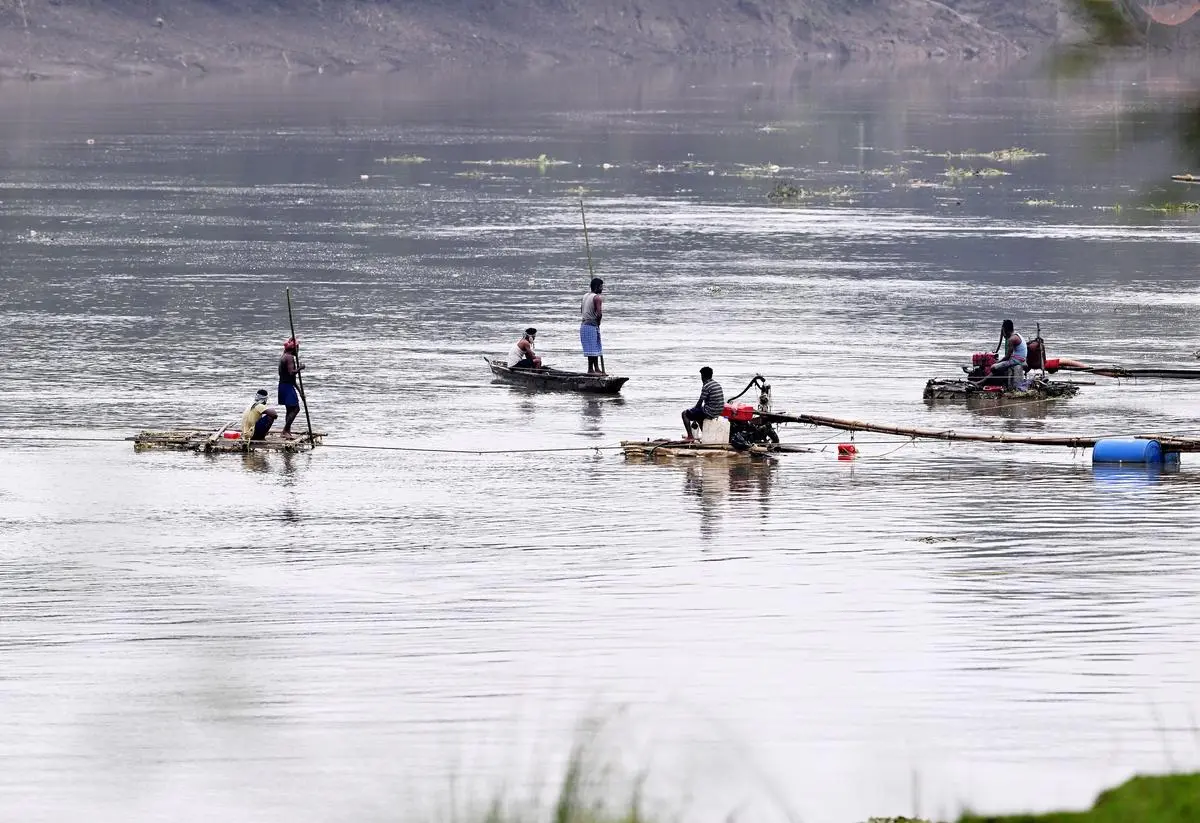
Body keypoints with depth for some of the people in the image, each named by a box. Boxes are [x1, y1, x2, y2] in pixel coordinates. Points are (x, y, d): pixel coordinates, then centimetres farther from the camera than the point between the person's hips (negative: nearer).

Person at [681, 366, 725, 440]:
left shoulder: (706, 387, -17)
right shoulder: (717, 384, 11)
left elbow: (700, 403, -12)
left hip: (710, 412, -8)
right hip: (718, 412, 9)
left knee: (685, 414, 3)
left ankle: (690, 436, -2)